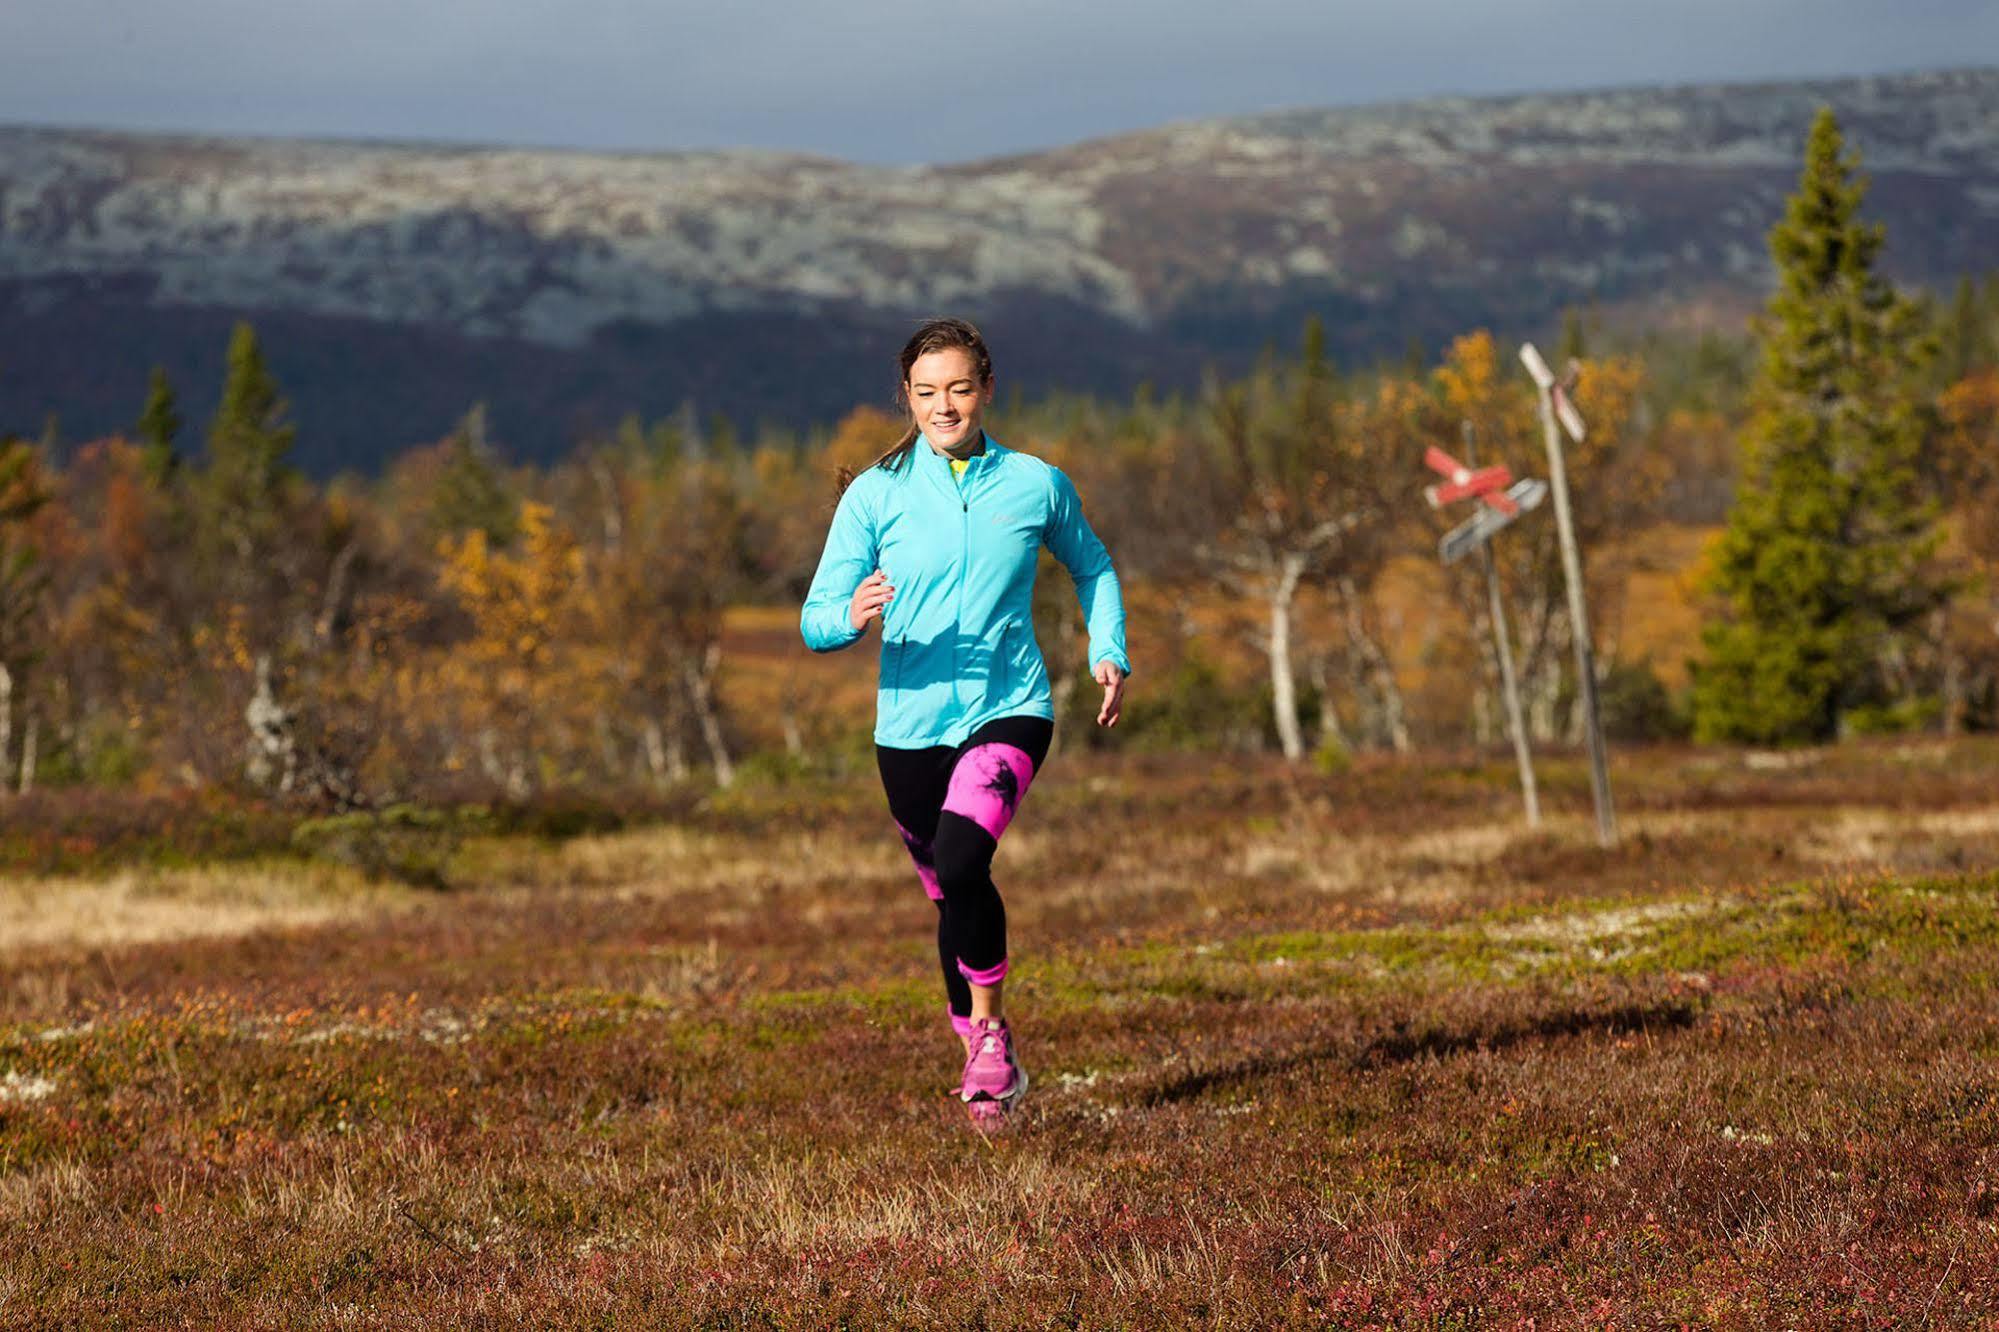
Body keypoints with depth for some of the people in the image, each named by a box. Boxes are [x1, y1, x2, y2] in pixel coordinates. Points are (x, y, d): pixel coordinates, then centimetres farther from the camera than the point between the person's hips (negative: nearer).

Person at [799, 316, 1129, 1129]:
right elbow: (816, 623, -4)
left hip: (1010, 710, -2)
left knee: (961, 858, -27)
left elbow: (1090, 566, 21)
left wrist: (1109, 651, 6)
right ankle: (987, 1062, 31)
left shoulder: (1035, 484, 1)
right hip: (911, 725, 2)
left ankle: (988, 1025, -10)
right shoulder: (874, 495, -2)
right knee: (950, 895, 11)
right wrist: (852, 616, -27)